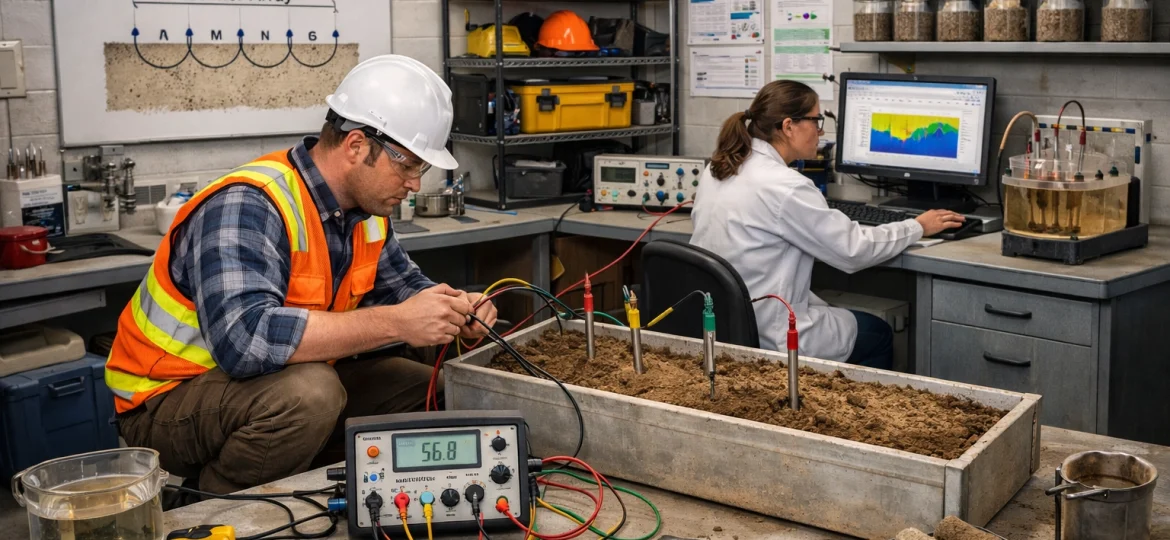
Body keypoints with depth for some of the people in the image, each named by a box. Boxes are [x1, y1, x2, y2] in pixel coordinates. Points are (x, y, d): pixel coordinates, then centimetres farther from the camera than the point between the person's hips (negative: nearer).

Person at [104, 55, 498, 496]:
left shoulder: (364, 208, -2)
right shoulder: (248, 206, -28)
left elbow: (401, 285, 15)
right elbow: (243, 339, -42)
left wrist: (455, 311, -9)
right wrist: (396, 323, -37)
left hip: (278, 384, 8)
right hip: (166, 399, -8)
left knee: (424, 389, 1)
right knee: (309, 392, -35)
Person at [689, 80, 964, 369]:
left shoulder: (717, 169, 3)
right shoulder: (784, 186, -22)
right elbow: (853, 249, -13)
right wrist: (917, 227, 2)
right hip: (763, 337, -8)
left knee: (833, 313, 29)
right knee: (878, 333, 17)